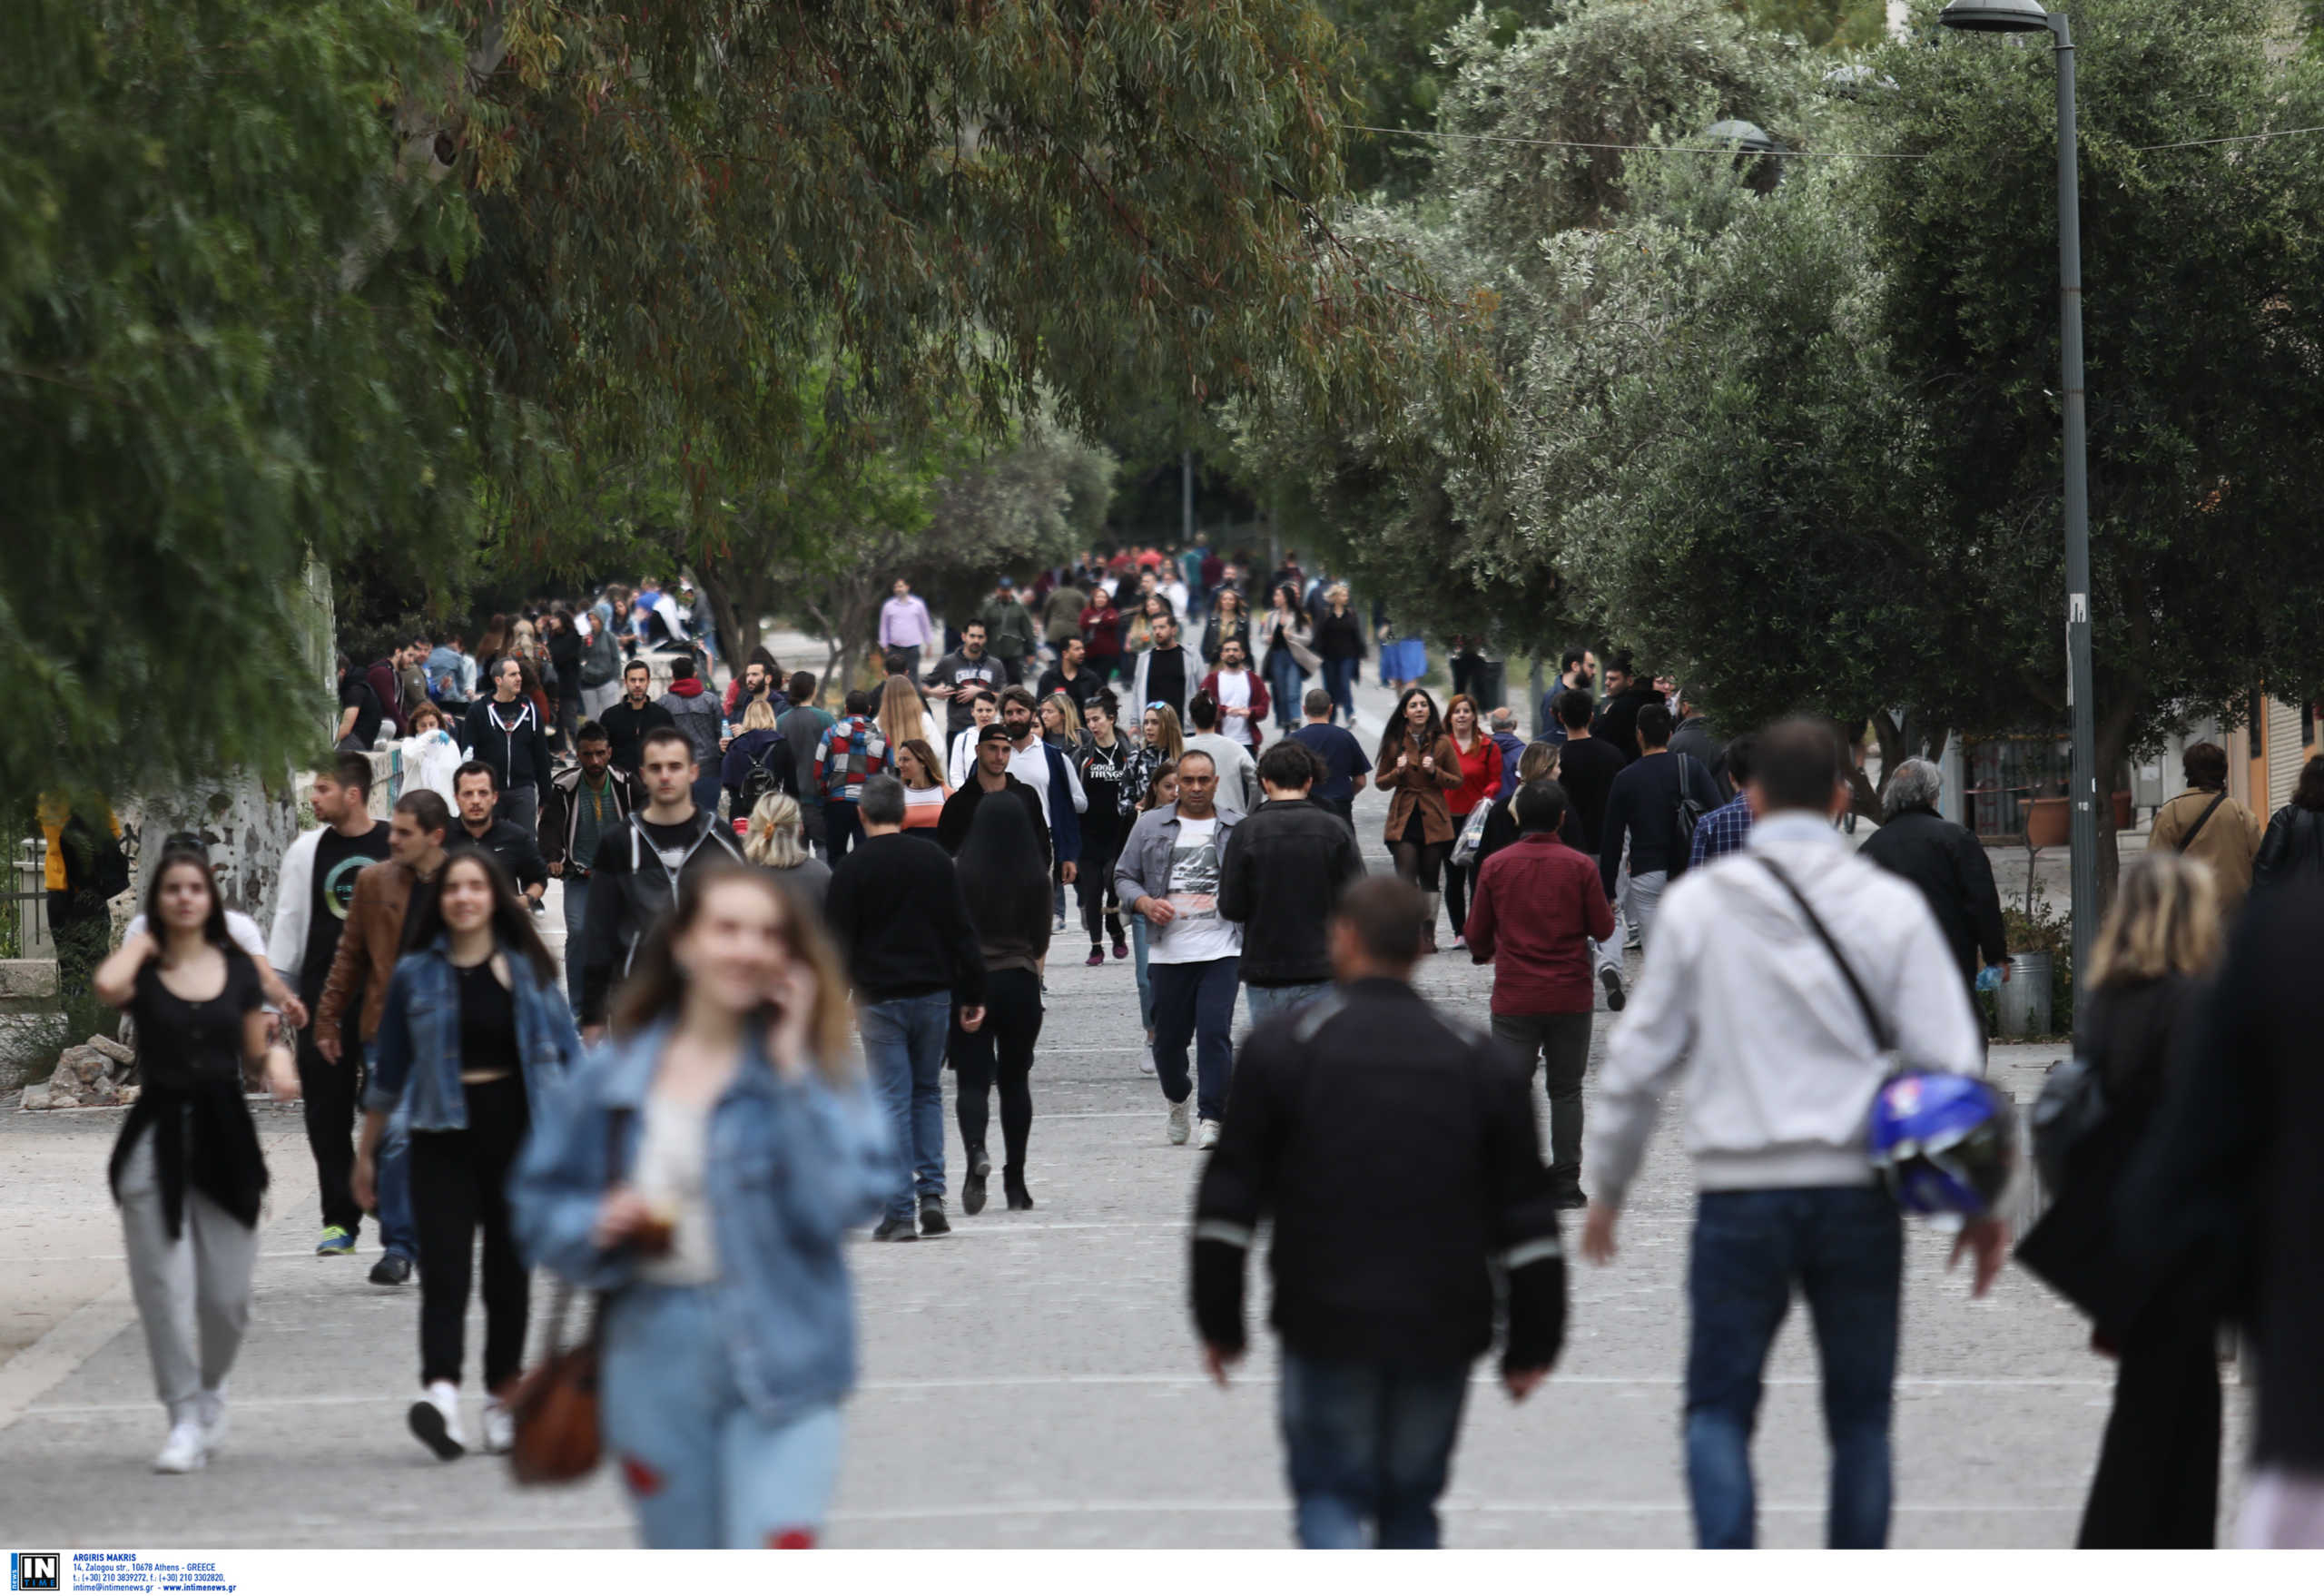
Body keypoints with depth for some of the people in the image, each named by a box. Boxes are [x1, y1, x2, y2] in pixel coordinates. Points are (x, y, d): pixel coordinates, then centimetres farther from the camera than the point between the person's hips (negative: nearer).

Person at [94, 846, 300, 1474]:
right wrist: (141, 945, -8)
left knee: (225, 1294, 1)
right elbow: (106, 986, -25)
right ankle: (186, 1421, 1)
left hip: (224, 1135, 2)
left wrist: (276, 1055, -6)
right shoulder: (143, 971, -1)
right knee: (164, 1287, -6)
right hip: (157, 1135, -2)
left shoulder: (237, 968, 8)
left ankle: (212, 1387, 30)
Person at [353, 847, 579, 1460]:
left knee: (509, 1271, 6)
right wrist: (366, 1152, 15)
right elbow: (388, 1070, 12)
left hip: (516, 1130, 1)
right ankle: (440, 1395, -28)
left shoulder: (528, 970, 5)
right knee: (444, 1269, -14)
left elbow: (567, 1051, 9)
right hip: (443, 1136, -1)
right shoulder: (416, 974, 5)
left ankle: (504, 1399, 17)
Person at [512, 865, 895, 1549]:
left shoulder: (819, 1072, -2)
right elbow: (539, 1204, 12)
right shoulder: (611, 1077, 4)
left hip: (780, 1360, -3)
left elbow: (842, 1202, -16)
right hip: (654, 1357, 3)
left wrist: (795, 1075, -17)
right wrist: (598, 1227, -9)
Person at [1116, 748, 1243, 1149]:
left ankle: (1213, 1118, -8)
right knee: (1169, 1038, 8)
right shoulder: (1151, 826, 8)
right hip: (1168, 949, 2)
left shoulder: (1238, 828, 6)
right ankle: (1178, 1098, 36)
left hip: (1222, 950, -2)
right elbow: (1124, 876, 11)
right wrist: (1145, 903, -8)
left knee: (1215, 1033, -13)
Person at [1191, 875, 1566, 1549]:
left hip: (1325, 1327, -3)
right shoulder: (1480, 1061, 7)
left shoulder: (1281, 1047, -1)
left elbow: (1229, 1199, -1)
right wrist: (1533, 1342, 10)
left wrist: (1219, 1322, 6)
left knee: (1329, 1493, 4)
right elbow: (1527, 1218, 6)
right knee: (1411, 1502, 15)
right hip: (1441, 1334, 3)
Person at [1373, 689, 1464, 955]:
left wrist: (1435, 772, -12)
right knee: (1406, 877, -12)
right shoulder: (1394, 743, 5)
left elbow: (1457, 781, 6)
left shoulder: (1442, 743, 3)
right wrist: (1398, 771, -9)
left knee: (1430, 879, 5)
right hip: (1403, 819, 0)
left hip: (1434, 820, 0)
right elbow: (1381, 782, 12)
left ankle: (1428, 934, 15)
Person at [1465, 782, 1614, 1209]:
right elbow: (1603, 929, -2)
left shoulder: (1495, 866, -3)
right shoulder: (1580, 867, -6)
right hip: (1571, 997, 0)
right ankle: (1566, 1184, 6)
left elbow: (1477, 933, 4)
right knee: (1565, 1090, 9)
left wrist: (1484, 953, 27)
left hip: (1514, 998, 0)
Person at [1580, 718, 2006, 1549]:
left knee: (1718, 1408, 5)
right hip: (1859, 1192, 1)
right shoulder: (1891, 907, 0)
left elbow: (1641, 1056, 4)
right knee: (1860, 1413, 11)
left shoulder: (1698, 903, 0)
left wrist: (1607, 1185, 16)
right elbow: (1951, 1059, -2)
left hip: (1740, 1195, -1)